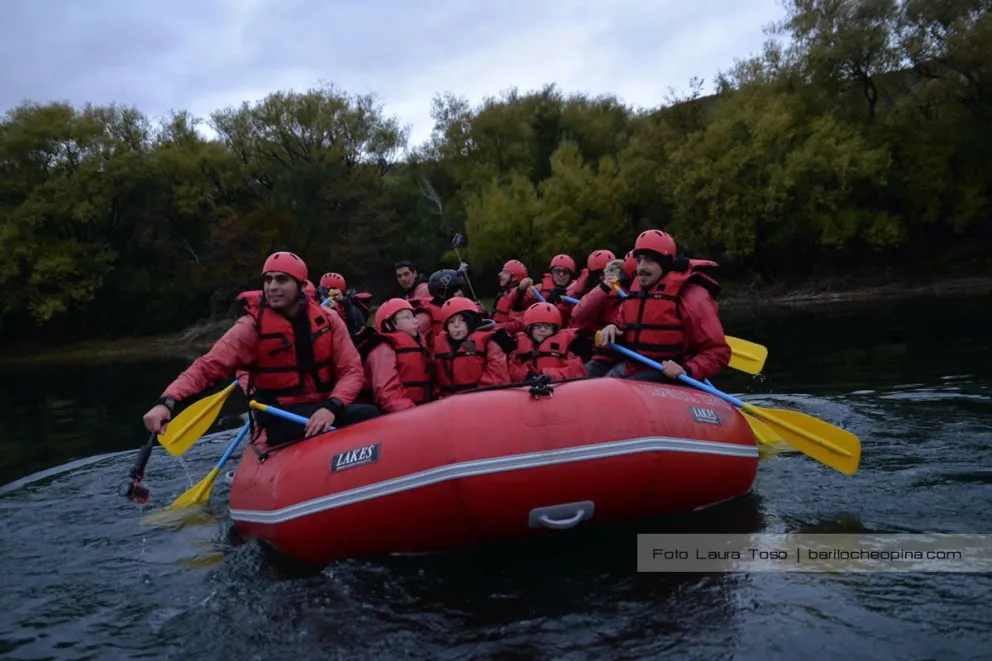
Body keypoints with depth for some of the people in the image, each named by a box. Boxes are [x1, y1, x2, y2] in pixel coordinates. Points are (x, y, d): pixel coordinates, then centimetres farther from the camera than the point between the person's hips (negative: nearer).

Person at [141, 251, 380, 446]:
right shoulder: (251, 326, -5)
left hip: (325, 408, 4)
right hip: (281, 419, -3)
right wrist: (167, 402, -29)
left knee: (371, 416, -24)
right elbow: (206, 367, -12)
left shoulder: (327, 320, 4)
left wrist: (331, 407, -20)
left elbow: (352, 370, 0)